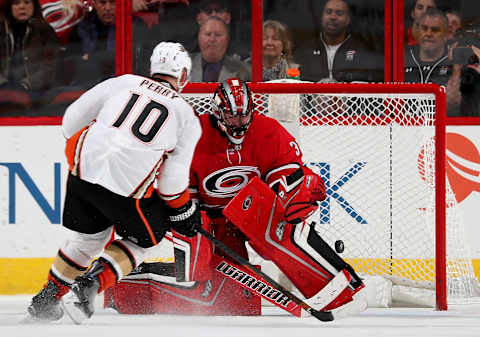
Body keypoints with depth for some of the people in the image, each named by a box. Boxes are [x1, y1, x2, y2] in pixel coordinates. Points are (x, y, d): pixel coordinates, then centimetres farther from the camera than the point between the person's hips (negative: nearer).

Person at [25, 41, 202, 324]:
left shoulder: (124, 83, 14)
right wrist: (183, 211, 19)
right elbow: (173, 176, 4)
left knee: (90, 236, 26)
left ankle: (45, 299, 26)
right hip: (126, 186, -4)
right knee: (143, 239, 21)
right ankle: (91, 284, 1)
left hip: (84, 167, 4)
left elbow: (72, 120, 13)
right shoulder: (188, 117, 9)